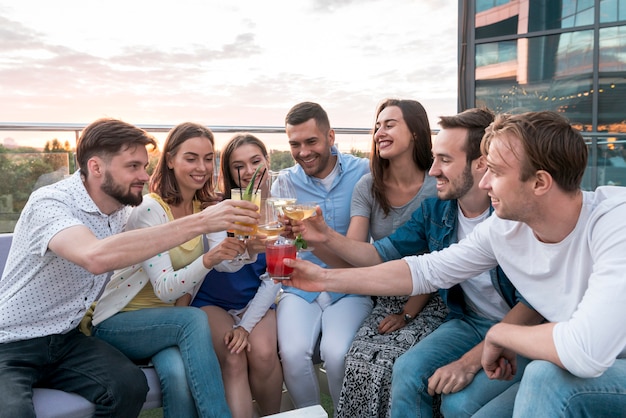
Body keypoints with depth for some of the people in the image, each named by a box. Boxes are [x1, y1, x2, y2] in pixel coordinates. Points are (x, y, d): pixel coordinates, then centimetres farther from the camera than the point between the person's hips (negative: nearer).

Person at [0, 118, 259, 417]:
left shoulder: (123, 209, 0)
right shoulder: (49, 202, -21)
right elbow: (96, 257, -41)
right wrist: (198, 223, -41)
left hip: (66, 339, 5)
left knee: (130, 384, -22)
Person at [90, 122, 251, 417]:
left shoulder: (205, 209, 3)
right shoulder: (148, 209, -16)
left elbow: (230, 263, -12)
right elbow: (165, 289, -20)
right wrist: (207, 260, -38)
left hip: (170, 322, 4)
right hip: (115, 323, -4)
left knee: (179, 372, -30)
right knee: (194, 319, -33)